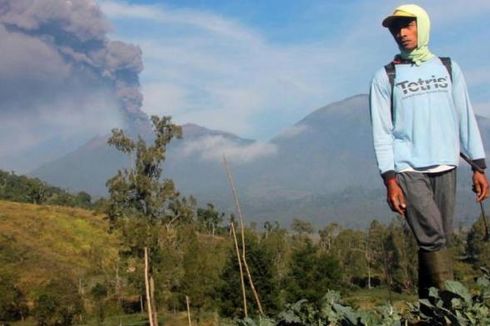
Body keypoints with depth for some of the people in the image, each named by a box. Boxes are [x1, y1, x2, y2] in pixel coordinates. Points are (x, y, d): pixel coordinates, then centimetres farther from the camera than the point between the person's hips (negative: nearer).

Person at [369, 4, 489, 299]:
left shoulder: (448, 68, 14)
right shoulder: (385, 77, 6)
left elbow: (465, 118, 12)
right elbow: (382, 132, 0)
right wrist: (390, 179, -9)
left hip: (445, 167, 3)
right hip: (409, 171, -3)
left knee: (438, 241, 2)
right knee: (433, 239, -15)